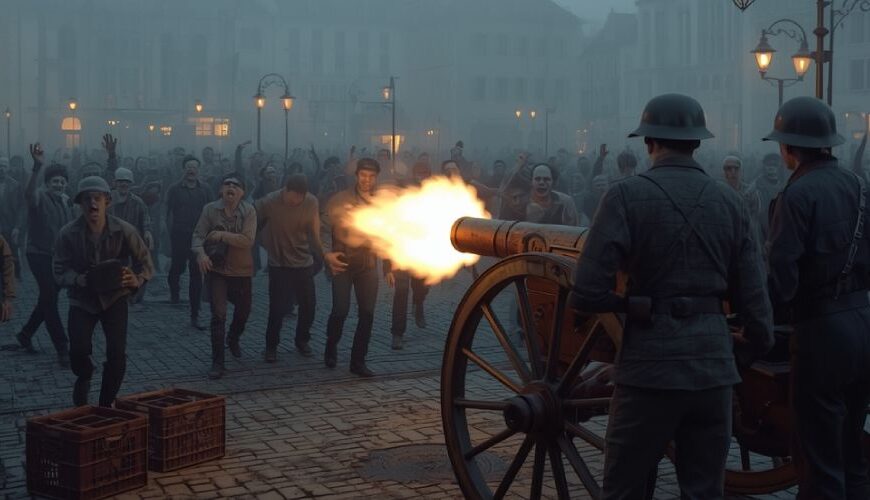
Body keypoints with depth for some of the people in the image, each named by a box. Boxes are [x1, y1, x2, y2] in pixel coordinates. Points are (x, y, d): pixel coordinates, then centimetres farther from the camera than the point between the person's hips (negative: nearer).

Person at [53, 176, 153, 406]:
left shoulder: (124, 231, -12)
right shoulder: (68, 234, -13)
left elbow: (146, 262, -4)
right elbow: (60, 272, -8)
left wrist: (138, 280, -25)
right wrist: (79, 280, -29)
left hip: (114, 297, 0)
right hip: (82, 299, 0)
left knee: (117, 354, -12)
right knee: (79, 350, -18)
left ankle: (106, 405, 12)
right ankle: (84, 378, 20)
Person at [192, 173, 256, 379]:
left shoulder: (249, 211, -9)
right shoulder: (210, 209, -5)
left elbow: (248, 240, -19)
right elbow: (198, 235, -8)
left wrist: (222, 235, -23)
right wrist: (200, 254, -27)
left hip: (241, 270, 1)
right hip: (216, 269, -1)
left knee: (243, 310, 19)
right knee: (218, 315, -9)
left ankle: (233, 339, 52)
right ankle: (217, 362, -2)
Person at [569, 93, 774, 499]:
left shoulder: (627, 196, -7)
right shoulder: (730, 202, 5)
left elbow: (586, 294, -14)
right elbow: (754, 299, 4)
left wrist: (626, 302, 6)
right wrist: (757, 344, 23)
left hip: (649, 368, -4)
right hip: (713, 369, 4)